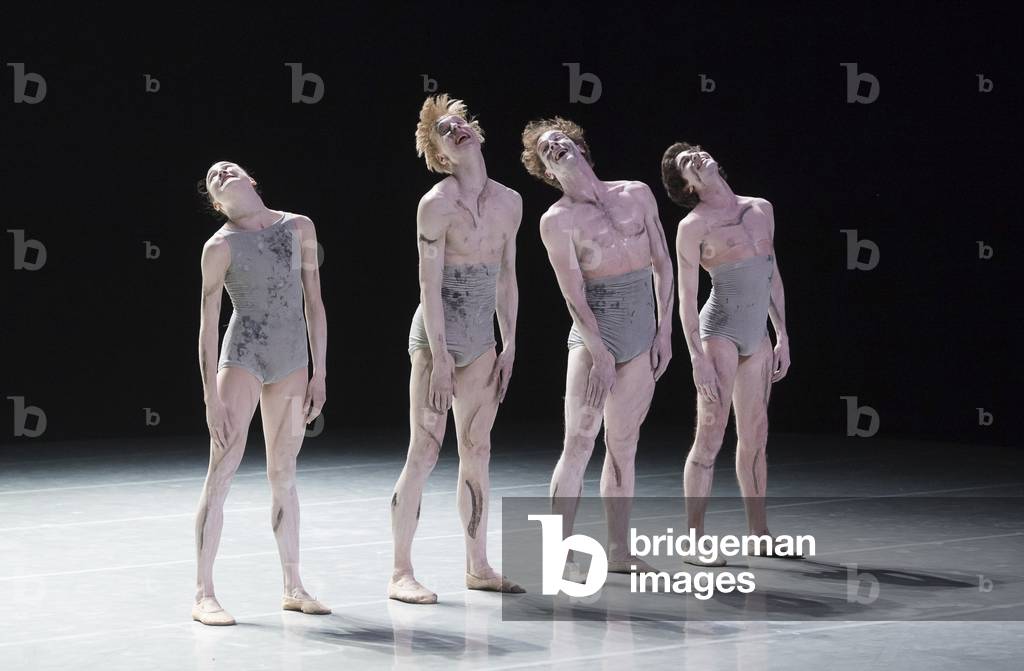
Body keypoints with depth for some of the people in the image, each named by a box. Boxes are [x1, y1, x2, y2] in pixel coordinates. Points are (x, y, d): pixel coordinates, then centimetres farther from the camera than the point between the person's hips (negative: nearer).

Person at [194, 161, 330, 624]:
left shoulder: (299, 228, 6)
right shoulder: (220, 246, -6)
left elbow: (313, 302, 9)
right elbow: (208, 326, -6)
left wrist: (319, 373, 6)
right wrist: (212, 399, -11)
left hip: (291, 361, 4)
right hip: (242, 357, -4)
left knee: (283, 476, 11)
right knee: (221, 474, -6)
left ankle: (293, 587, 19)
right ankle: (203, 594, -3)